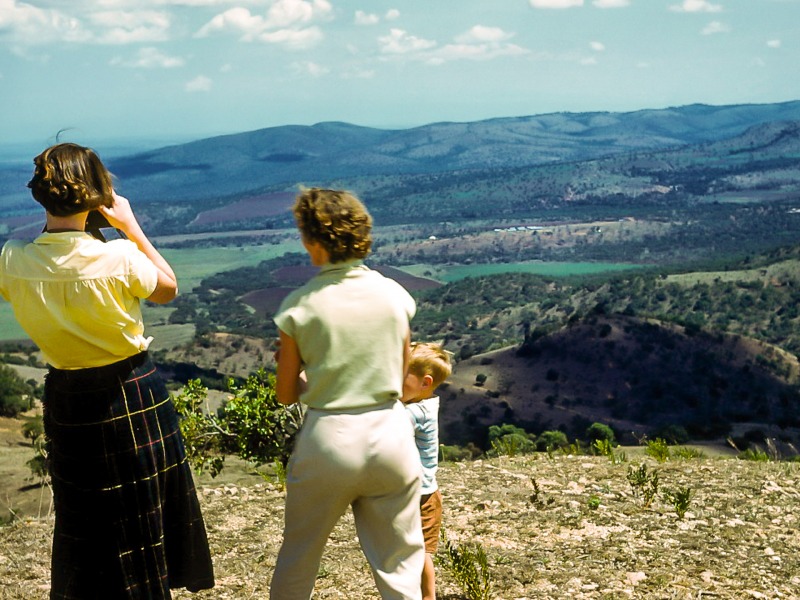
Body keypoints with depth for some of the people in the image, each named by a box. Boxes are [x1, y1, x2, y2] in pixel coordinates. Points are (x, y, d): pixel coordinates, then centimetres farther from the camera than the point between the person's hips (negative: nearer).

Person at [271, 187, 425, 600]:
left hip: (328, 440, -2)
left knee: (296, 563, 18)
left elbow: (286, 395, -1)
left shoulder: (299, 306, -9)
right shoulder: (395, 295, -2)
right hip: (390, 432, 2)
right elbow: (400, 376, 7)